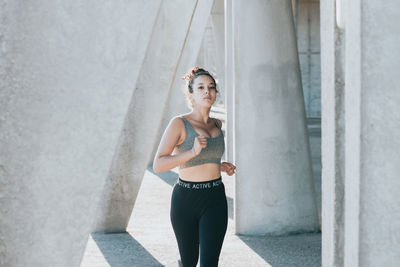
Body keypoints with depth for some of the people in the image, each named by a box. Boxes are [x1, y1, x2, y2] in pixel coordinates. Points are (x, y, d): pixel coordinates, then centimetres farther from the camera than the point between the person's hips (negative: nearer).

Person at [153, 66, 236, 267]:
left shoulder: (217, 124, 9)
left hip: (215, 200, 3)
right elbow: (158, 165, -17)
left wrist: (220, 166, 11)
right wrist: (193, 152, -26)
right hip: (185, 199, -3)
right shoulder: (179, 123, -9)